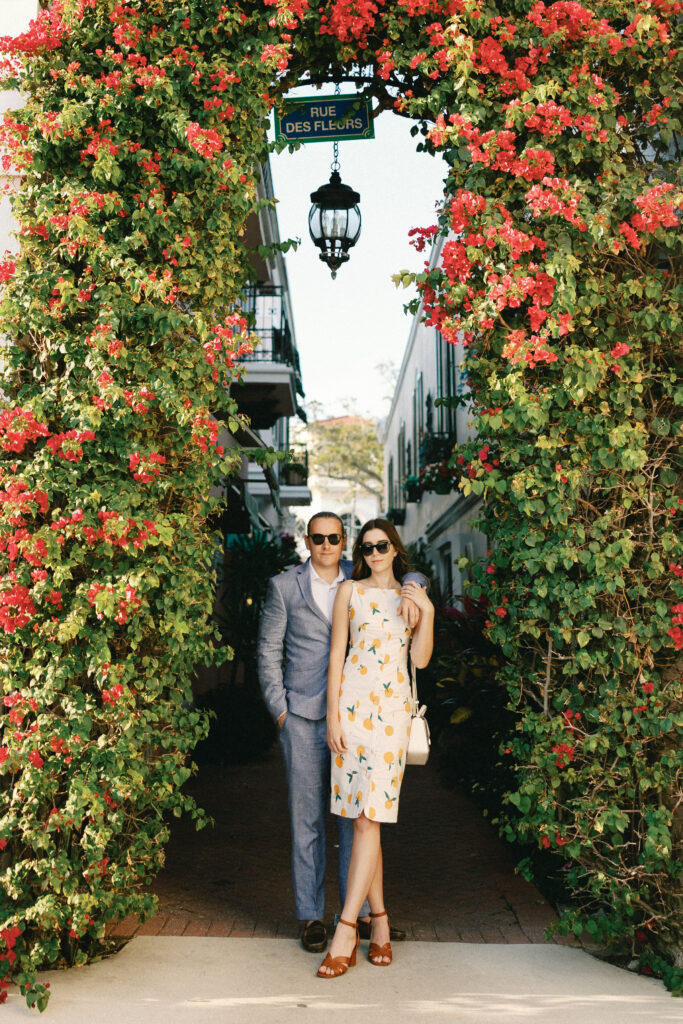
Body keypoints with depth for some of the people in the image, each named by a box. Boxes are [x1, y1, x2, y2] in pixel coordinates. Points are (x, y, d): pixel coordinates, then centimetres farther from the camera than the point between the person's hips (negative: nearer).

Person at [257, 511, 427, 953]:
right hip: (304, 717, -2)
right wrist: (280, 709, -1)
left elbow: (411, 575, 18)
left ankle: (361, 911, 14)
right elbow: (269, 651, 6)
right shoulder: (284, 586, 4)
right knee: (308, 817, 3)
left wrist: (410, 594, -6)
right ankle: (311, 916, 12)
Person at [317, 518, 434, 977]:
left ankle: (346, 929, -8)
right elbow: (337, 653, 5)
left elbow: (421, 659, 6)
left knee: (370, 817, -9)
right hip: (352, 701, 1)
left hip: (393, 707, 0)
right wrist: (333, 715, -2)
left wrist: (427, 610, -6)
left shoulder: (413, 594, 12)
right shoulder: (350, 591, 9)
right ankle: (380, 920, 16)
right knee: (364, 817, 4)